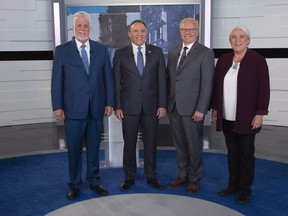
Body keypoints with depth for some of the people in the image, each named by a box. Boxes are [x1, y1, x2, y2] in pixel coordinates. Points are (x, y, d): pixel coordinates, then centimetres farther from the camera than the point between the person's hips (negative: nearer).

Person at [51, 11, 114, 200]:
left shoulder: (101, 50, 7)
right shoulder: (62, 50, 2)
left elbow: (108, 78, 7)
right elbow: (57, 81, 0)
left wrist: (109, 103, 2)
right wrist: (57, 106, -5)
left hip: (96, 108, 2)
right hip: (73, 109, -1)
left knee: (94, 148, 11)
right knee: (74, 149, 7)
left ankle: (94, 181, 26)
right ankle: (75, 185, 22)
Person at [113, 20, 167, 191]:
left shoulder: (157, 52, 4)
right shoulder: (120, 54, 2)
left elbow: (162, 80, 2)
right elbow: (117, 82, 1)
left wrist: (162, 105, -4)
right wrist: (117, 106, -4)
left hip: (151, 106, 1)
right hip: (129, 106, 0)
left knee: (151, 143, 10)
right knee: (129, 143, 8)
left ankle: (151, 176, 25)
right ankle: (129, 177, 23)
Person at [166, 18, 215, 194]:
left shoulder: (205, 53, -5)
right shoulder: (173, 52, 13)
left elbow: (207, 84, -10)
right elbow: (169, 79, 14)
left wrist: (201, 109, -15)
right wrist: (166, 103, 8)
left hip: (192, 109, -5)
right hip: (174, 107, 5)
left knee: (194, 146, 6)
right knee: (180, 145, 14)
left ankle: (195, 179, 22)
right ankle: (182, 175, 29)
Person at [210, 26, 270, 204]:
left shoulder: (258, 60, -6)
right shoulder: (223, 60, 8)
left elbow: (264, 89, -8)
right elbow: (217, 86, 12)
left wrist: (260, 113, -13)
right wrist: (215, 108, 10)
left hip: (247, 118, -4)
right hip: (227, 118, 4)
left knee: (246, 154, 6)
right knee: (232, 153, 13)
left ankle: (245, 189, 17)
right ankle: (233, 185, 26)